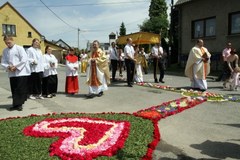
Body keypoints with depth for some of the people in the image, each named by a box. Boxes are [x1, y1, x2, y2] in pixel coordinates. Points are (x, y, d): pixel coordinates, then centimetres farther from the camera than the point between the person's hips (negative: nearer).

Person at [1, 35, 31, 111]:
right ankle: (16, 104, 16)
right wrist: (8, 67, -9)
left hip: (21, 72, -5)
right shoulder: (5, 51, 12)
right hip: (12, 74, 5)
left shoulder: (19, 48, -3)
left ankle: (19, 104, 4)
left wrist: (16, 67, -14)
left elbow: (24, 60, -11)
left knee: (20, 89, -3)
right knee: (14, 90, 7)